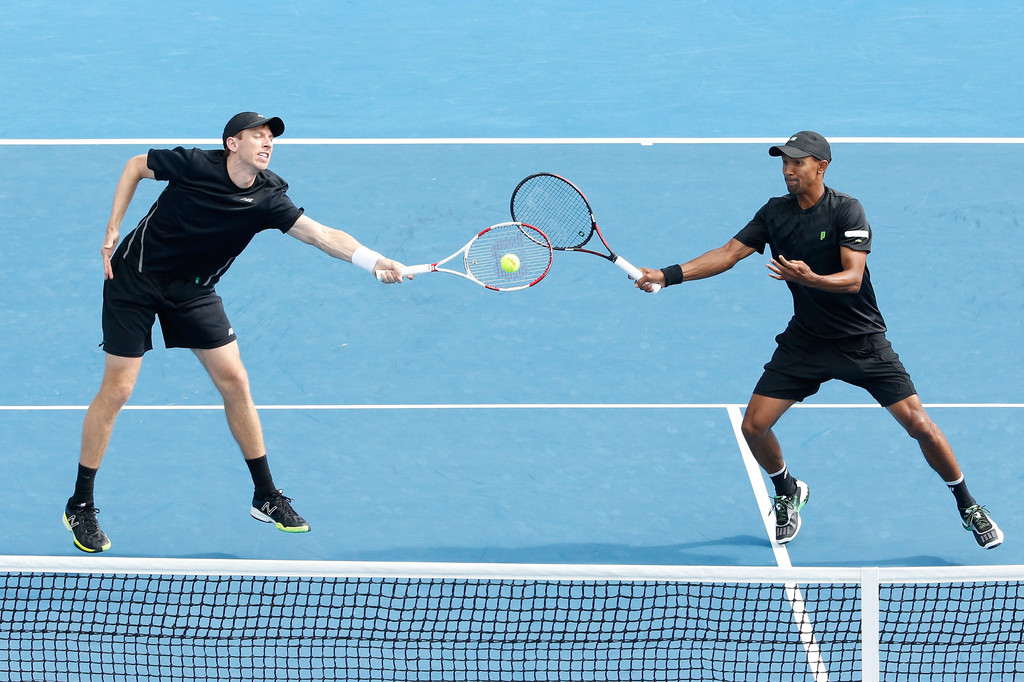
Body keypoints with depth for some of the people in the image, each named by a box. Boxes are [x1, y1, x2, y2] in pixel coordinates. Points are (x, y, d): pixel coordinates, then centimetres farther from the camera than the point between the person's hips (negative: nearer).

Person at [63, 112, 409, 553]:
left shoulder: (268, 199, -13)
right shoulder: (194, 165, -22)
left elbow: (321, 235, -23)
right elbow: (135, 166, -4)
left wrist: (375, 261, -38)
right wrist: (113, 230, -8)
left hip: (193, 291, 4)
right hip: (135, 275, -4)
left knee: (234, 381, -2)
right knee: (117, 389, -5)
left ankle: (266, 498, 10)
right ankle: (80, 506, 7)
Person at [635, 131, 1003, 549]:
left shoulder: (847, 211, -15)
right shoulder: (774, 213, 0)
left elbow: (853, 279, -23)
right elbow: (728, 254, -1)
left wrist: (809, 278, -42)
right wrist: (668, 275, -11)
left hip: (862, 340, -4)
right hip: (805, 339, 4)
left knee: (919, 425, -9)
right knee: (754, 426, -5)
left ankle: (968, 507, 11)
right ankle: (788, 494, 25)